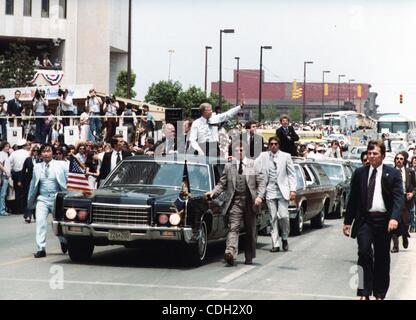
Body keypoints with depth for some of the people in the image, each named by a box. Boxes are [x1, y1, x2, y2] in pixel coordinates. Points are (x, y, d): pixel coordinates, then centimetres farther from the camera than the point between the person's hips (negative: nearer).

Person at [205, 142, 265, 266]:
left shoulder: (254, 164, 6)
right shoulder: (229, 166, 10)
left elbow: (261, 182, 3)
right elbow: (222, 184, 13)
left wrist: (259, 196, -12)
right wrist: (214, 192, -5)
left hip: (250, 201, 0)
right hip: (235, 201, 0)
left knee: (250, 231, 8)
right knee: (233, 228, -15)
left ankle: (249, 257, 19)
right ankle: (230, 252, -30)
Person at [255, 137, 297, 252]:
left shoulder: (286, 156, 5)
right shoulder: (263, 156, 8)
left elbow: (292, 174, 6)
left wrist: (293, 190, -1)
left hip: (282, 191, -1)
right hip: (270, 191, 1)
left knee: (283, 216, -10)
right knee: (273, 218, 2)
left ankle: (285, 238, 13)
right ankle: (275, 244, 5)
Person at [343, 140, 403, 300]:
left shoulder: (393, 174, 0)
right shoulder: (359, 173, 6)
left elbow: (399, 198, -9)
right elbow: (353, 198, 10)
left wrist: (394, 218, -25)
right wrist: (348, 221, 8)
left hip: (384, 221, 0)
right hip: (364, 219, 0)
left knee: (382, 258, 8)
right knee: (364, 252, -17)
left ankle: (379, 294, 21)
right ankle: (364, 293, -14)